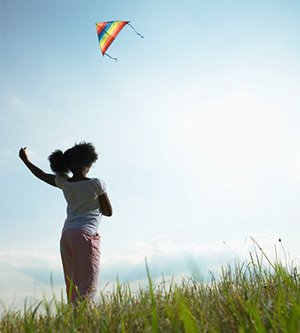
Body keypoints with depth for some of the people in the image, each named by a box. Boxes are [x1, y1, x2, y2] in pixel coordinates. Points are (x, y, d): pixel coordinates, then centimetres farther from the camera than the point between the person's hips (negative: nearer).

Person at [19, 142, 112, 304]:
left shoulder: (64, 183, 8)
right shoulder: (96, 184, -5)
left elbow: (42, 175, 25)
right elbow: (108, 212, 2)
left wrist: (25, 160, 42)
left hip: (66, 236, 6)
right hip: (86, 235, -6)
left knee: (74, 286, 9)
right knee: (87, 286, -12)